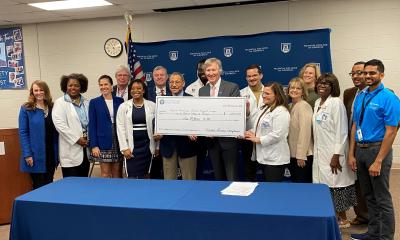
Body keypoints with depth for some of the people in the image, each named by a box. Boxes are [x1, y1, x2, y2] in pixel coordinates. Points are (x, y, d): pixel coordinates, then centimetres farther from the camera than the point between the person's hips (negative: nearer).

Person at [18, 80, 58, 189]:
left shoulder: (52, 108, 7)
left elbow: (56, 131, 7)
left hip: (51, 153, 4)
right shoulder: (26, 109, -5)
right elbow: (22, 132, -8)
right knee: (39, 186, 6)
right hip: (36, 155, -4)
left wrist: (57, 152, 2)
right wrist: (27, 154, -14)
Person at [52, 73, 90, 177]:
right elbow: (59, 124, -12)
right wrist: (76, 139, -14)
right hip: (71, 148, -5)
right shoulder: (60, 103, -2)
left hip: (86, 146, 5)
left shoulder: (86, 102, 13)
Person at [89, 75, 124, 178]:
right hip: (103, 143, -2)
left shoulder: (120, 101, 7)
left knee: (117, 173, 9)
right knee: (105, 173, 4)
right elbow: (92, 125, -1)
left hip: (118, 142, 2)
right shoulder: (94, 102, 2)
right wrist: (94, 145, -8)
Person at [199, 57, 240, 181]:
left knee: (232, 178, 1)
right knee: (218, 177, 14)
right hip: (211, 140, 4)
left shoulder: (232, 87, -5)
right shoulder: (202, 91, 9)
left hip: (228, 139, -4)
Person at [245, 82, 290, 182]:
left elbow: (277, 135, -22)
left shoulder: (281, 112, -14)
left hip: (275, 159, -9)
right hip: (264, 156, 9)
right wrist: (252, 133, 0)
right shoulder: (264, 109, 16)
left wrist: (258, 139, -15)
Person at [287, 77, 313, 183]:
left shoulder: (304, 106, -13)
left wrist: (301, 155, -20)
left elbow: (305, 132, -19)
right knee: (295, 183, 15)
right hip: (292, 154, 8)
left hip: (302, 155, -8)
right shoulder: (290, 106, 12)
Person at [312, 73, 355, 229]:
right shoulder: (317, 103, 10)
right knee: (324, 184, 10)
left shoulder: (336, 102, -13)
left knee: (336, 184, 2)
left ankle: (343, 219, 19)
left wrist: (336, 155, -18)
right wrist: (316, 150, 15)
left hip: (333, 153, -7)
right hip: (320, 152, 7)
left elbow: (341, 132, -16)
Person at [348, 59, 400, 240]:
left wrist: (378, 161, -19)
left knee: (382, 198, 3)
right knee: (368, 196, 18)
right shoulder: (360, 97, 7)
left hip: (377, 149, -7)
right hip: (360, 150, 7)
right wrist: (351, 154, 6)